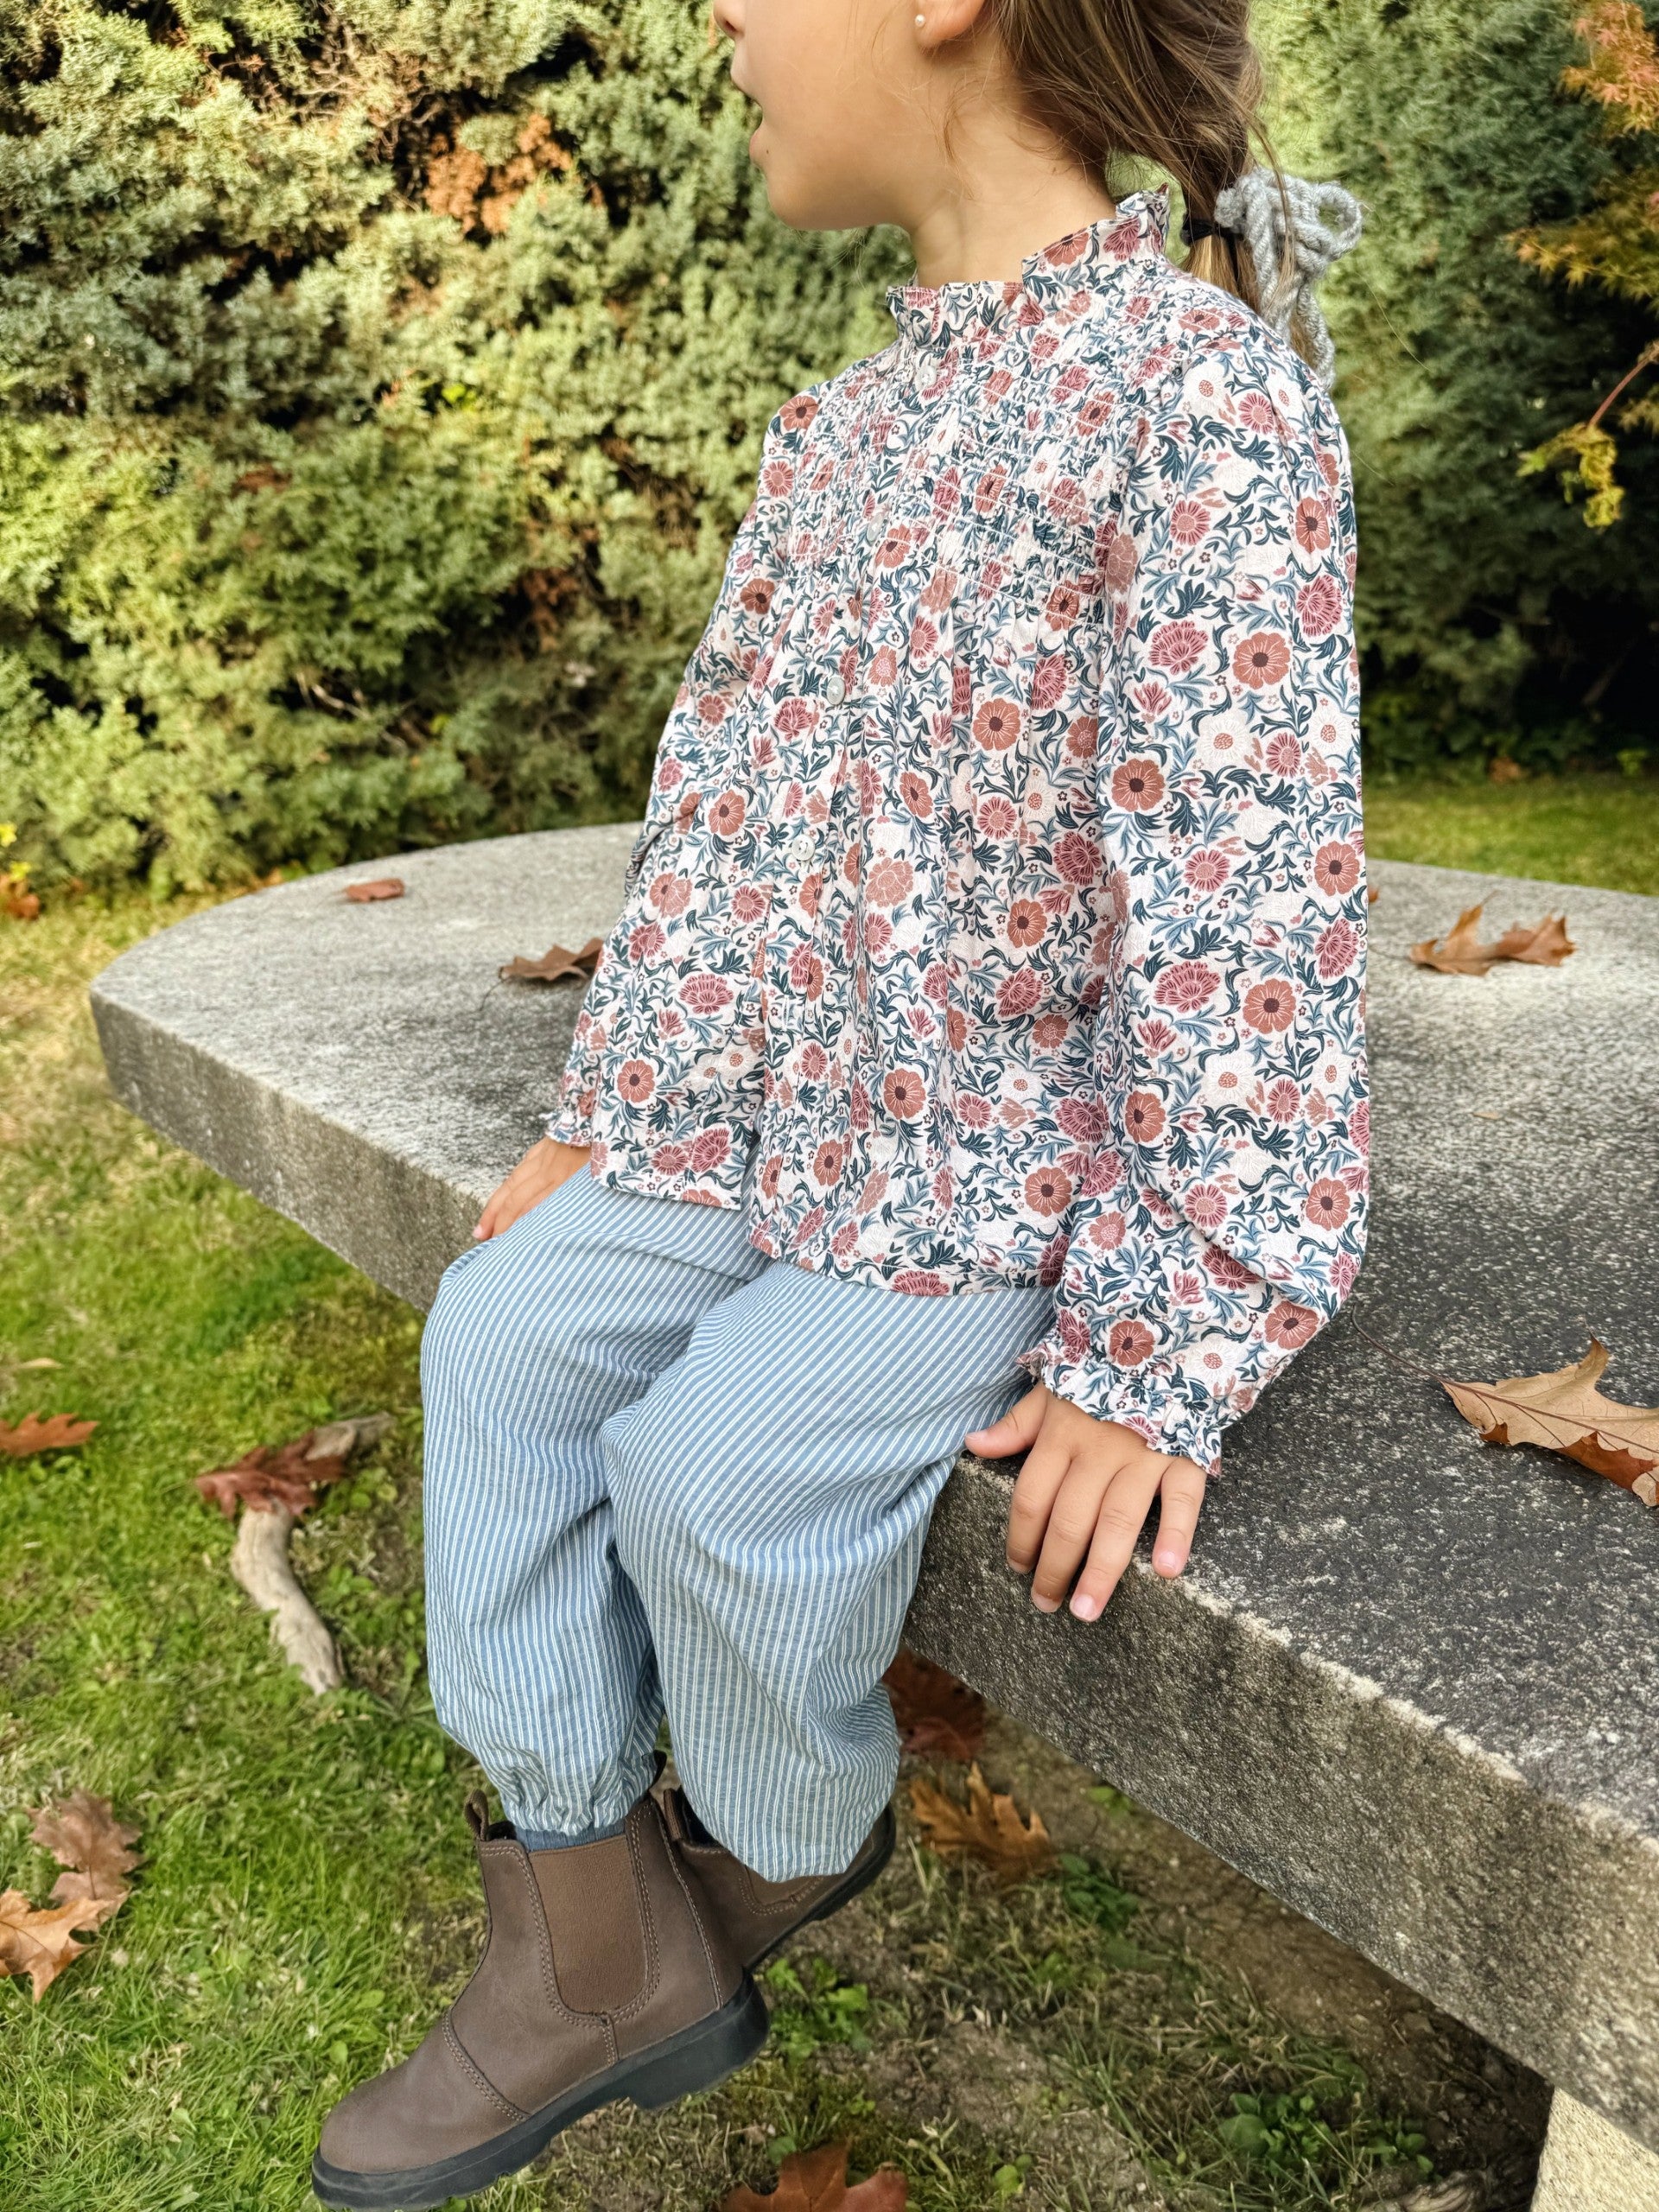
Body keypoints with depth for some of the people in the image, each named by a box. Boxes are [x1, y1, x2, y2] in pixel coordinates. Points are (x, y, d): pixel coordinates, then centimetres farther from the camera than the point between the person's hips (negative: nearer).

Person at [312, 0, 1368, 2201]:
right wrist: (614, 1112, 12)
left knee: (719, 1459, -21)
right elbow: (717, 800, 12)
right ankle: (596, 1953, 7)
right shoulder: (846, 426, 9)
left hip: (1028, 1167, -7)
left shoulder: (1201, 394, -17)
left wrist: (1163, 1350, -20)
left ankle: (792, 1847, 15)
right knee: (504, 1332, -3)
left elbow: (1242, 887, -21)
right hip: (787, 1122, 8)